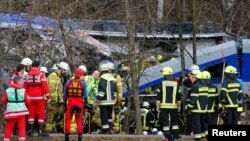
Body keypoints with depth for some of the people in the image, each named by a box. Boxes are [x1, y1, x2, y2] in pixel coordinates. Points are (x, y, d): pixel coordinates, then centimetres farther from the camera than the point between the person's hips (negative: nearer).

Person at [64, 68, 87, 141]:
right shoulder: (83, 83, -5)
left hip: (70, 103, 0)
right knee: (79, 120, 11)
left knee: (68, 119, 11)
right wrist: (85, 104, 6)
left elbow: (65, 94, 4)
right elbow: (85, 95, -3)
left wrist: (65, 103, 12)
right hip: (79, 103, 0)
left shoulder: (68, 82, 0)